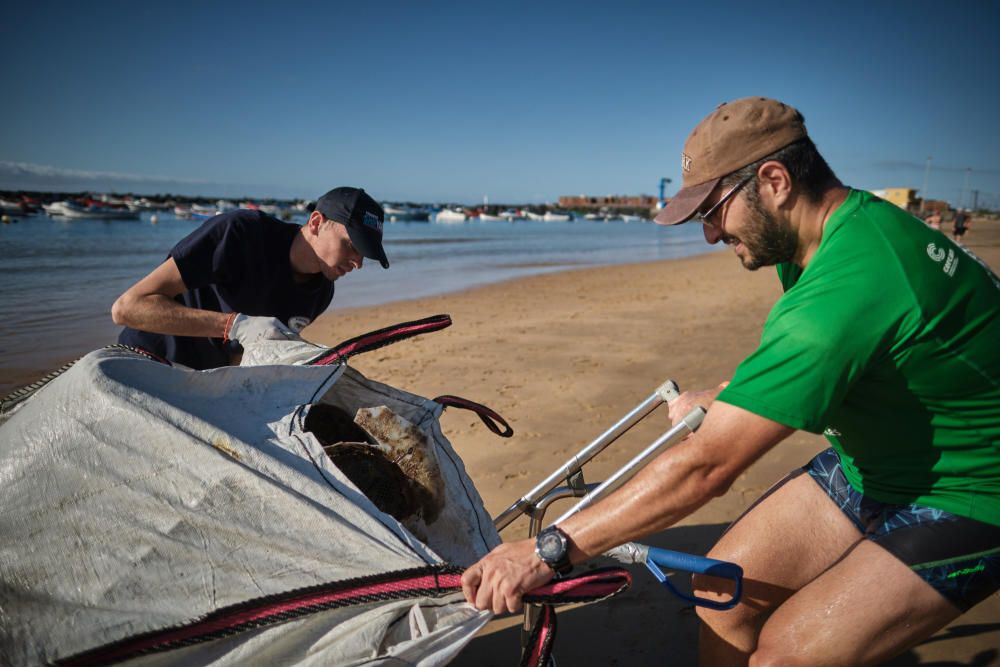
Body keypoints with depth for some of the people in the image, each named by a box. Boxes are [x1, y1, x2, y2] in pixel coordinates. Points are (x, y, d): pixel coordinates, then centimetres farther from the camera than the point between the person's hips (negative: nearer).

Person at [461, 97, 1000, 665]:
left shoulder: (849, 284, -35)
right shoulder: (857, 217, -4)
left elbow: (703, 467, -36)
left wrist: (547, 552, -31)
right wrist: (720, 399, 17)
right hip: (877, 459, 8)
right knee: (723, 588, 0)